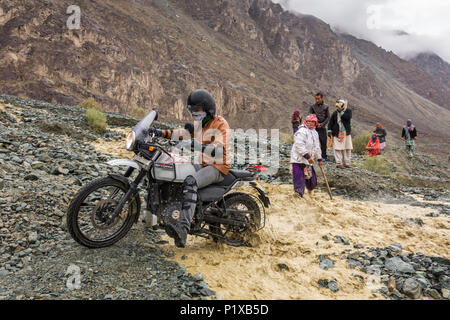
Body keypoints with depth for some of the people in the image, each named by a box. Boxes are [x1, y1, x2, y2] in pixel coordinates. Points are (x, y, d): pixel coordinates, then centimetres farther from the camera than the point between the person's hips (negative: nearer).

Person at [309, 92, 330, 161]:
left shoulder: (326, 107, 6)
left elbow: (328, 117, 6)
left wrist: (322, 124, -7)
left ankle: (324, 156, 12)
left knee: (324, 142, 3)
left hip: (323, 127, 1)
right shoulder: (313, 107, 3)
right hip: (315, 127, -1)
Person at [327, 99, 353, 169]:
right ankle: (339, 163, 0)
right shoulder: (335, 113, 1)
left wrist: (341, 112, -13)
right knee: (338, 149, -6)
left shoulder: (348, 111, 3)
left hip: (346, 133, 2)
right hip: (337, 133, -2)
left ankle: (346, 163, 13)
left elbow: (348, 117, -18)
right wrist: (329, 131, -1)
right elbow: (331, 122, 6)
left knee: (348, 149, 4)